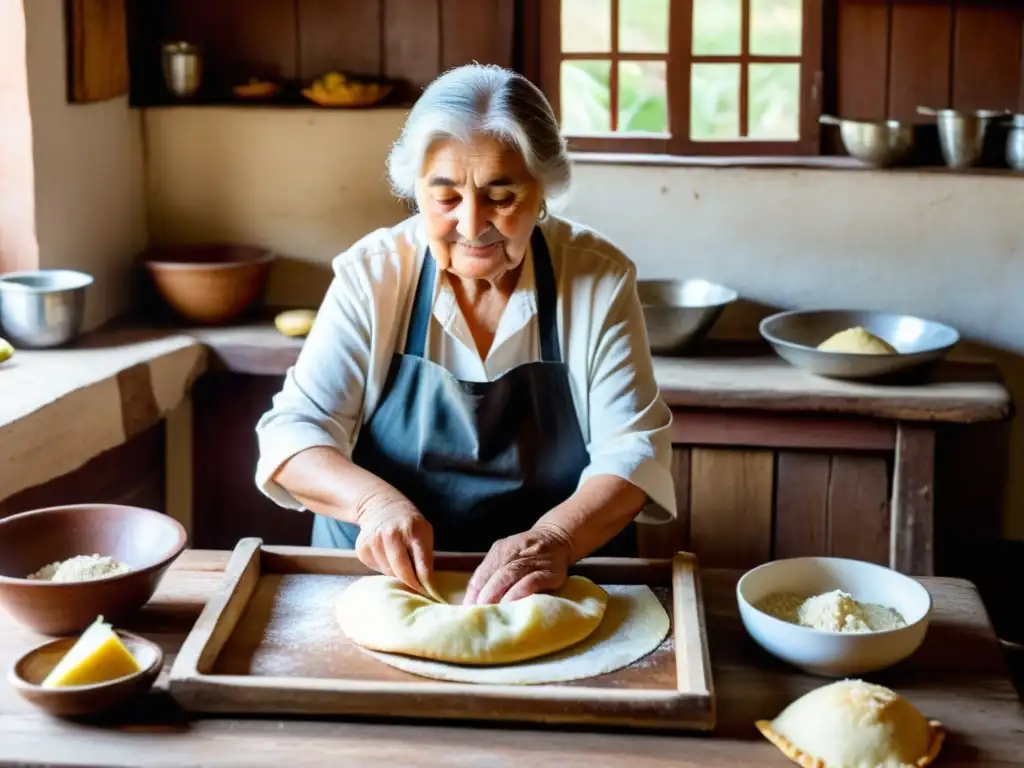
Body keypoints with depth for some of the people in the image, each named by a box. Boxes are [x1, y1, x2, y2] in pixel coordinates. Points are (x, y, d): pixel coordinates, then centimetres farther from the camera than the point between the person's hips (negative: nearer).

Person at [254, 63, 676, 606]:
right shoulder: (372, 273, -4)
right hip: (378, 582, -3)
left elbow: (632, 450, -8)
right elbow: (293, 430, -5)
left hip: (559, 593, 3)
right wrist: (373, 500, -26)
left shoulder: (599, 279, -5)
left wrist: (555, 539, -28)